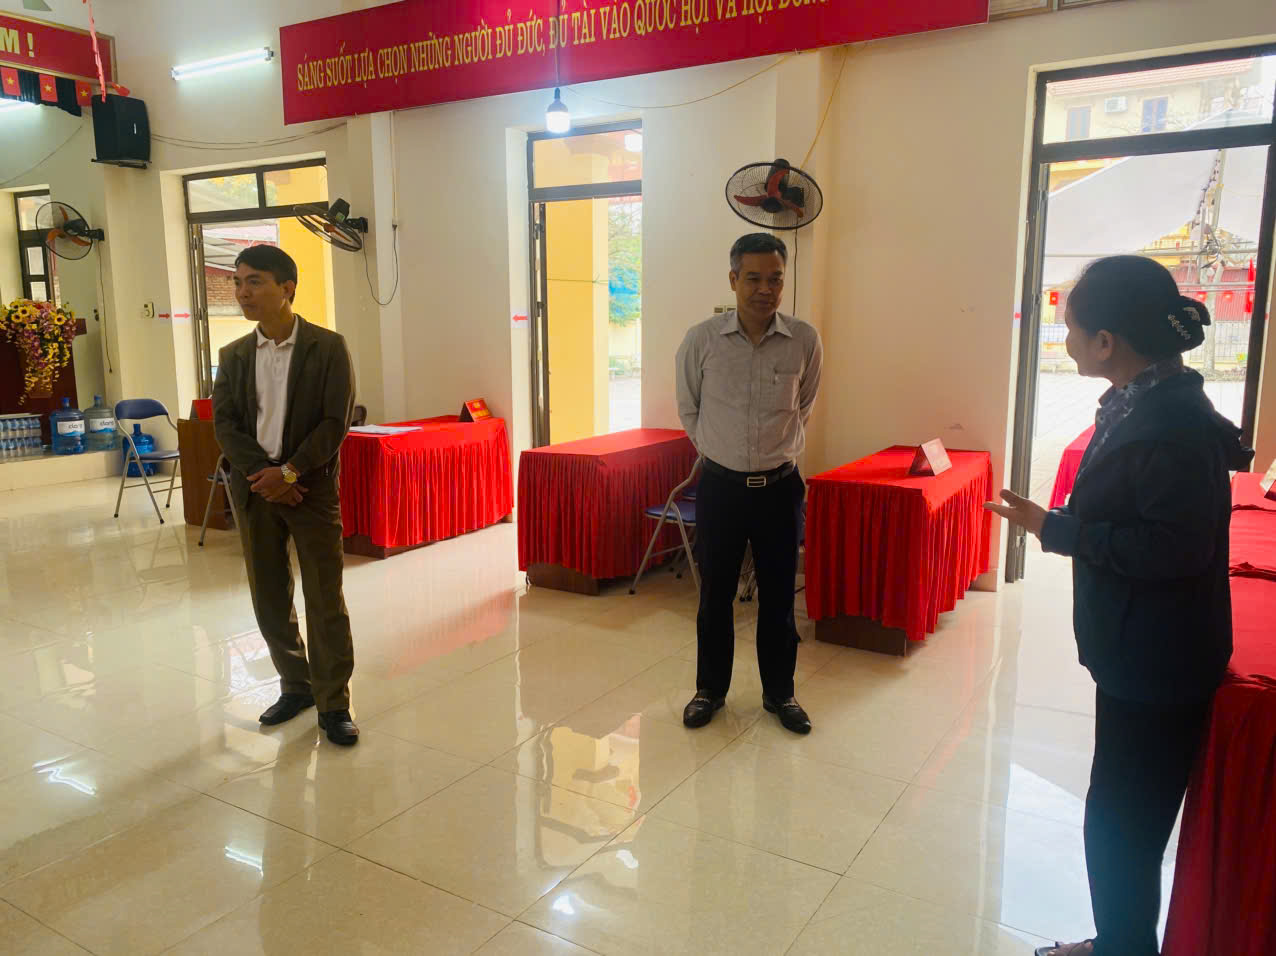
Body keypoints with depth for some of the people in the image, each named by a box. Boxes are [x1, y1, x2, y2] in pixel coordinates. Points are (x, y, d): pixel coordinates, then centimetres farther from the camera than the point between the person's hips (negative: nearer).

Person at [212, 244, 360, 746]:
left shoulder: (327, 347, -5)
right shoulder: (233, 355, 8)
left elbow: (335, 423, -10)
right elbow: (225, 424, 2)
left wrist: (289, 472, -16)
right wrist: (263, 474, -12)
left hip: (312, 486, -4)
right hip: (255, 488, 4)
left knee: (324, 600, -1)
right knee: (269, 597, 11)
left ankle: (333, 704, 11)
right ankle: (296, 685, 28)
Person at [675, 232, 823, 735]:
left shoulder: (805, 341, -6)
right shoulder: (701, 340, -9)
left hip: (780, 486, 1)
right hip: (720, 485, 0)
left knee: (778, 597, 11)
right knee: (715, 594, 11)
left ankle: (779, 692, 30)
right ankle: (710, 688, 30)